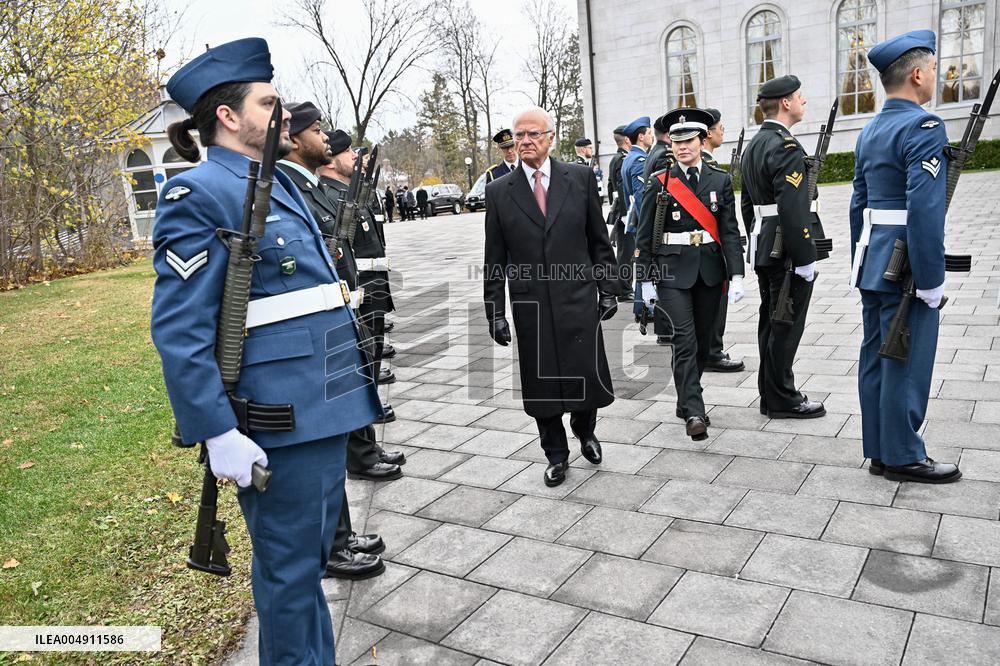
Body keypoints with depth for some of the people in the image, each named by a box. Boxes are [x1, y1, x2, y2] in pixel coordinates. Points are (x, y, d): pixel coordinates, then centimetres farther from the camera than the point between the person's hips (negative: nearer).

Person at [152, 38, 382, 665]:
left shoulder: (281, 184, 14)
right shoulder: (199, 194, -13)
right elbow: (179, 331, -17)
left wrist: (353, 379, 23)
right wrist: (219, 434, -20)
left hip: (324, 402, 9)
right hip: (280, 420, -9)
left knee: (314, 551, 22)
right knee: (290, 567, 7)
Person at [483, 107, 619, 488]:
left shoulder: (580, 177, 3)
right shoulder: (499, 191, 3)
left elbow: (599, 240, 7)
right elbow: (495, 259, 3)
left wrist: (607, 289, 4)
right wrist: (495, 311, 0)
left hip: (579, 299, 0)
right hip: (529, 306, 0)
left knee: (588, 376, 4)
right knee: (541, 384, 7)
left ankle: (585, 431, 37)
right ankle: (556, 455, 28)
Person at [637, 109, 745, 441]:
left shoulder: (720, 180, 5)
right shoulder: (660, 182, 0)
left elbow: (730, 230, 3)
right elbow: (644, 235, 1)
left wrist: (736, 274, -5)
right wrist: (646, 279, -1)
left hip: (710, 270, 3)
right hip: (672, 271, -3)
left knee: (702, 340, 10)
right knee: (684, 341, -10)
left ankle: (686, 400, 27)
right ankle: (694, 413, -8)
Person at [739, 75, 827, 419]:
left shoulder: (753, 145, 14)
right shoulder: (786, 147, -17)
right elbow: (792, 209, -23)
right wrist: (805, 258, -19)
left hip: (763, 251, 10)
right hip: (787, 253, -10)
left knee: (770, 323, 14)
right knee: (786, 326, -1)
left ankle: (770, 394, 24)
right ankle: (783, 399, 9)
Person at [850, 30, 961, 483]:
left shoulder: (870, 131, 13)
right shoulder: (923, 126, -15)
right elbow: (924, 210, -23)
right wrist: (931, 281, -19)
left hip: (873, 264, 9)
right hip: (904, 267, -9)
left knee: (876, 356, 12)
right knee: (906, 361, 0)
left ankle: (880, 450, 23)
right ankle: (902, 457, 12)